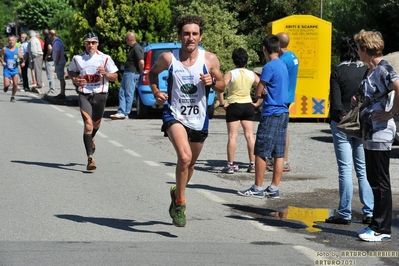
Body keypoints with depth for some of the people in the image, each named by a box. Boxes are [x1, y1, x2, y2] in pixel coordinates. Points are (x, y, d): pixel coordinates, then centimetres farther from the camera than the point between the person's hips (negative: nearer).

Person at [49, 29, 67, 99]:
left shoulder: (56, 42, -16)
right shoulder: (56, 41, 16)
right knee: (61, 78, 13)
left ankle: (62, 94, -6)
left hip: (59, 62, -10)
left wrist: (56, 62, -19)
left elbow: (58, 53, -21)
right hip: (60, 62, 10)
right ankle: (62, 93, 19)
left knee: (61, 78, -7)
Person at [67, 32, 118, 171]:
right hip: (84, 95, -1)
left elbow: (115, 77, 2)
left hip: (100, 95, 1)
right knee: (88, 124, -16)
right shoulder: (77, 59, 1)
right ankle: (90, 158, -16)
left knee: (96, 124, 19)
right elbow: (70, 71, 20)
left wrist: (105, 73, -18)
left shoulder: (105, 58, -3)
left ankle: (91, 139, 57)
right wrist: (75, 79, -1)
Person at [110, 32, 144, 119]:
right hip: (127, 73, 10)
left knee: (129, 93, -4)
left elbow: (141, 62, -24)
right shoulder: (133, 48, 14)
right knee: (122, 92, 7)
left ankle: (126, 113, 2)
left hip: (132, 74, -10)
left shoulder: (136, 49, -17)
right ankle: (121, 112, 5)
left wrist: (139, 72, -10)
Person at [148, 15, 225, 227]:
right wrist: (156, 91, -5)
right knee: (184, 157, -26)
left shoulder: (210, 59, -7)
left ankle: (177, 192, 49)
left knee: (190, 163, 18)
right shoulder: (168, 58, -8)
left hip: (199, 119, 3)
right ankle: (180, 202, -8)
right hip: (174, 115, -3)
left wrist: (212, 82, -18)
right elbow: (152, 73, 12)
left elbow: (222, 86, 4)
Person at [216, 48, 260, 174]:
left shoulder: (231, 74, -9)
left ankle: (230, 165, -2)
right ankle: (252, 164, 8)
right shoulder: (252, 74, 3)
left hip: (234, 106, -3)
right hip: (248, 106, 3)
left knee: (232, 136, -2)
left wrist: (222, 103, -12)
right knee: (249, 136, 7)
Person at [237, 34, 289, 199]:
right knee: (279, 153, 6)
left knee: (261, 153, -1)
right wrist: (265, 91, 3)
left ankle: (258, 188, 2)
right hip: (283, 112, 8)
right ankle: (274, 188, 8)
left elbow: (258, 93, -11)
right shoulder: (283, 66, 12)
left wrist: (262, 91, 8)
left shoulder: (269, 67, -14)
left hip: (270, 114, -8)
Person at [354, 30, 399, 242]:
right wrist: (360, 101, 11)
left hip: (380, 134, -10)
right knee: (373, 180, 14)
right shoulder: (372, 71, 14)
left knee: (380, 182, -4)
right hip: (370, 133, 10)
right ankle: (377, 223, 21)